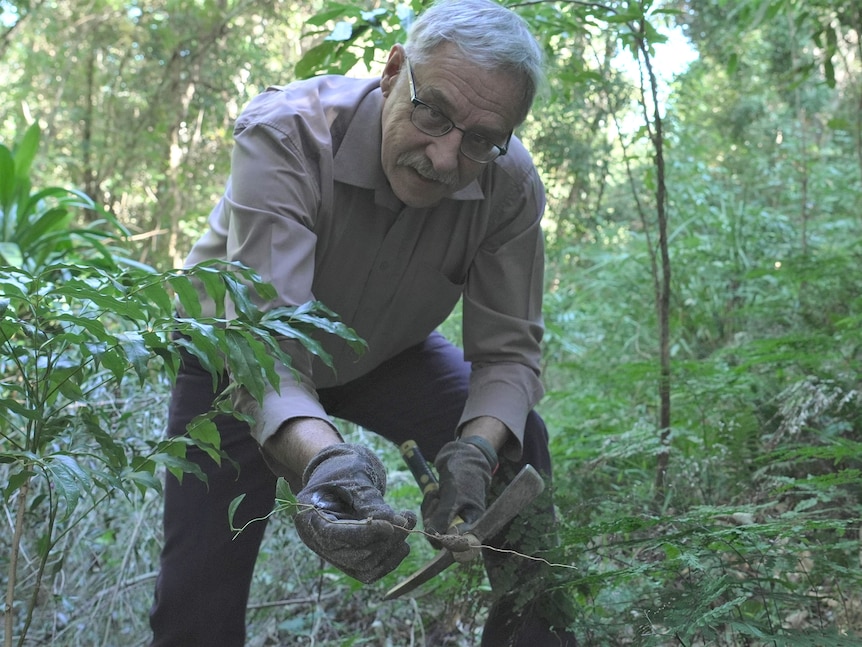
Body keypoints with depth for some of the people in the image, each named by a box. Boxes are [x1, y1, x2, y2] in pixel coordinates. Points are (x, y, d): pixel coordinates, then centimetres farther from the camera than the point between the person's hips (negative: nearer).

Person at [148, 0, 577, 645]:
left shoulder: (510, 183, -25)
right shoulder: (285, 133, -36)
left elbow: (508, 349, -19)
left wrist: (477, 449, -40)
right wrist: (319, 457, -64)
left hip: (385, 351, 3)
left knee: (517, 442, -16)